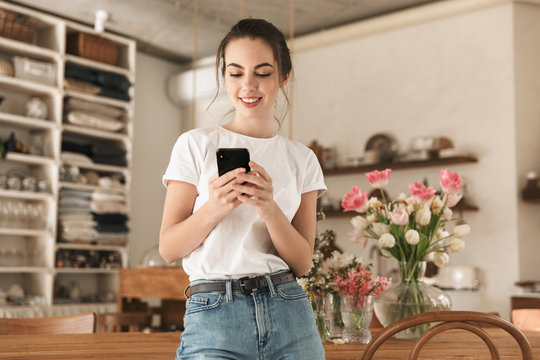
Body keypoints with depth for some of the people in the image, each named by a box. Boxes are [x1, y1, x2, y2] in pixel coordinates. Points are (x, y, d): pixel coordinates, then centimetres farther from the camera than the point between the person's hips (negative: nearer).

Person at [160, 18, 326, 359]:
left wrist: (270, 209, -14)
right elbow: (168, 248, -1)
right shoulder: (196, 145, 1)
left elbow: (302, 262, 3)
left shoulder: (302, 159, 7)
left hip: (289, 311, 2)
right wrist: (214, 208, -18)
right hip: (213, 312, -2)